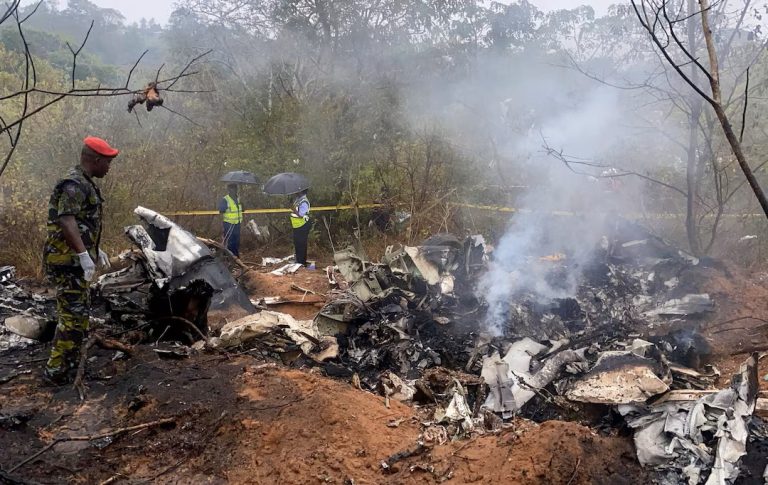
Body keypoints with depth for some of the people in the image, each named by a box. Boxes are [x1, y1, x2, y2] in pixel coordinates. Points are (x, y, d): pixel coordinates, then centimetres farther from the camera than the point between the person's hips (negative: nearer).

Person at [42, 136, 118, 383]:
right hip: (69, 260, -11)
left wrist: (96, 250, 27)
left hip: (75, 259, 11)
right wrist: (84, 255, -31)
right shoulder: (74, 184, -17)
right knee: (73, 314, -8)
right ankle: (56, 369, -2)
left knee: (80, 311, 17)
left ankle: (70, 360, 28)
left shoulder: (85, 184, 16)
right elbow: (66, 221, -27)